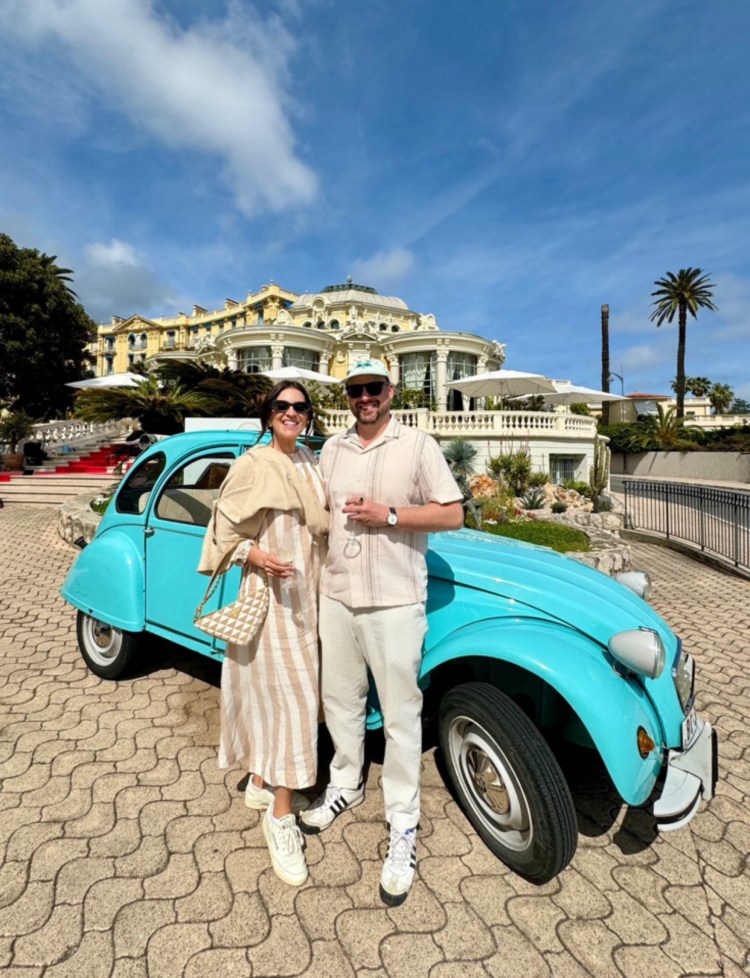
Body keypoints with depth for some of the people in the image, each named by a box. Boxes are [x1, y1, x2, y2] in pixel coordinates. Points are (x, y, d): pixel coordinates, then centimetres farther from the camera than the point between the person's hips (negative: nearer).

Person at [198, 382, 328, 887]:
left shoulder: (311, 461, 9)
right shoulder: (253, 465, -10)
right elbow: (224, 529, -7)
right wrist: (255, 554, -23)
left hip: (309, 593, 7)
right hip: (271, 595, -6)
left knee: (284, 691, 15)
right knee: (286, 697, -5)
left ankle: (262, 782, 34)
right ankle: (280, 815, 11)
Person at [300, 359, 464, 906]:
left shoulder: (419, 445, -5)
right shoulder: (332, 449, 10)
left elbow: (453, 514, -7)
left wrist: (388, 515, -17)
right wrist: (317, 575, 7)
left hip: (394, 603, -4)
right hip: (336, 598, 5)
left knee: (401, 716, 6)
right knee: (340, 701, 19)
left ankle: (404, 829, 24)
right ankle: (347, 785, 44)